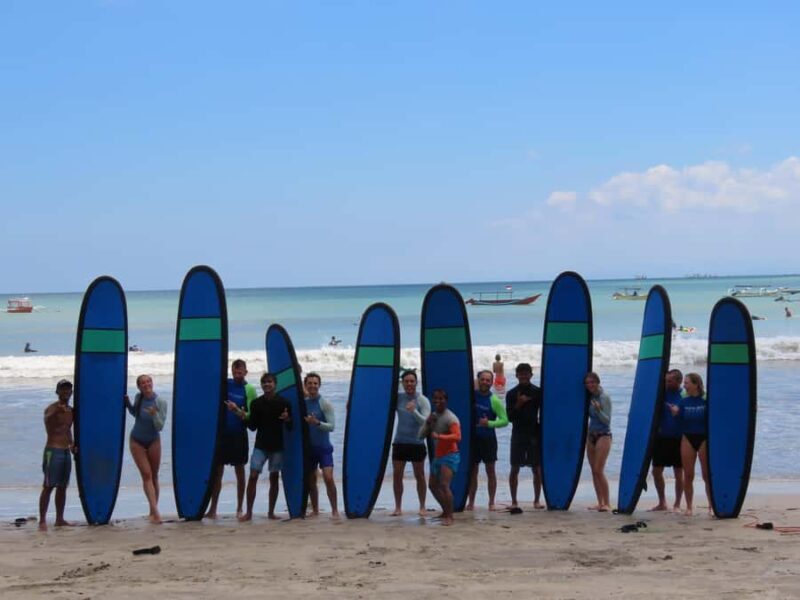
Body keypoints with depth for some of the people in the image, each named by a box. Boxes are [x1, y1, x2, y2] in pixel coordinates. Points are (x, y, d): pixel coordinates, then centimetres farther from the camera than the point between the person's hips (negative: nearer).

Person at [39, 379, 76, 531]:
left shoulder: (70, 410, 15)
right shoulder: (51, 409, -9)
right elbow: (47, 420, -32)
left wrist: (72, 444, 12)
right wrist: (56, 412, -52)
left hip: (66, 451, 7)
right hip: (53, 451, -7)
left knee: (62, 487, 10)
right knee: (48, 486, -8)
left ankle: (59, 519, 17)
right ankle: (42, 521, -8)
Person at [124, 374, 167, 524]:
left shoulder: (160, 402, -16)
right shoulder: (138, 398, -8)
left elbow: (160, 427, -18)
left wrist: (154, 415, -36)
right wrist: (128, 405, -4)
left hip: (153, 441, -1)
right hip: (137, 441, 1)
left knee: (154, 476, 6)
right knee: (146, 474, -9)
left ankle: (153, 512, 16)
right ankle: (155, 511, -16)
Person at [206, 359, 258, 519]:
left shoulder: (249, 389, -4)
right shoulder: (224, 383, 4)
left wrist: (238, 411, -26)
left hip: (239, 435, -2)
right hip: (221, 432, 2)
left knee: (240, 472, 5)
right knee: (217, 471, 3)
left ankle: (239, 509, 13)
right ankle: (213, 509, 7)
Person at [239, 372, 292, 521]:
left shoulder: (283, 402, -1)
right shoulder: (256, 403, 3)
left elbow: (290, 427, 1)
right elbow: (253, 427, 5)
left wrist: (287, 420, -19)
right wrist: (245, 418, -12)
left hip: (277, 446, 0)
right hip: (260, 445, 0)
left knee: (274, 478, 5)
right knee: (253, 476, -9)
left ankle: (271, 512, 14)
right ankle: (248, 512, -5)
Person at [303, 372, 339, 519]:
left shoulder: (325, 404, -7)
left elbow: (332, 426, -13)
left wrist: (317, 423, -29)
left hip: (323, 447, -4)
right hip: (308, 447, 4)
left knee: (328, 478, -15)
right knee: (311, 480, 9)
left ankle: (335, 510, -9)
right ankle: (315, 510, 20)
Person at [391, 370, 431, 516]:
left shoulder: (422, 400, -7)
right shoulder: (397, 397, 1)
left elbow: (426, 422, -16)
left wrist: (414, 411, -30)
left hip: (417, 443, -2)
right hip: (399, 442, 2)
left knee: (419, 475, 6)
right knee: (396, 475, 1)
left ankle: (422, 507, 16)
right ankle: (398, 507, 9)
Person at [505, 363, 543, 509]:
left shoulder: (538, 392, 4)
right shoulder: (511, 394, 4)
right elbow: (509, 417, -1)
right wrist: (518, 404, -15)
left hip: (535, 434, 0)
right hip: (518, 434, 0)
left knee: (537, 469, 0)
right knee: (515, 468, 0)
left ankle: (537, 500, 9)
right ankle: (514, 501, 6)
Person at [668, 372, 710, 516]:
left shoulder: (706, 400, -5)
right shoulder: (684, 401, 4)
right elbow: (679, 420, 5)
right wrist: (675, 412, -13)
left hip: (704, 438, -3)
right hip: (688, 438, 3)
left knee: (707, 474, -1)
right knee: (688, 475, 4)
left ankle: (712, 506, 8)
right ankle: (689, 507, 12)